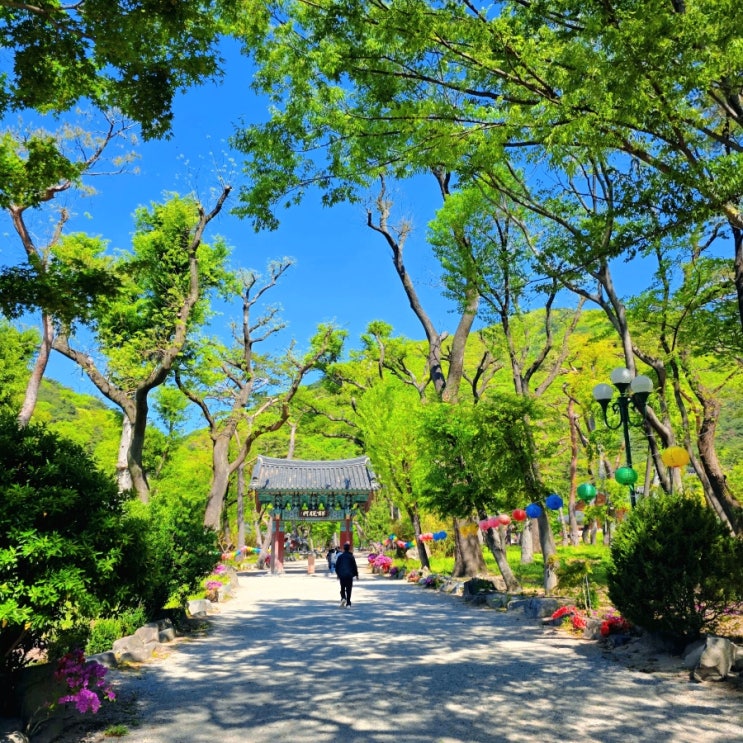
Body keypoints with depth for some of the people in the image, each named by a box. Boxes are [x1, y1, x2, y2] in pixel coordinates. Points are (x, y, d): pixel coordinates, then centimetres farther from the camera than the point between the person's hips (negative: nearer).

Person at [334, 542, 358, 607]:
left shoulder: (340, 556, 1)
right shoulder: (351, 557, -3)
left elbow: (337, 566, 5)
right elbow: (354, 566, -1)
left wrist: (338, 574, 17)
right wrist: (356, 574, 10)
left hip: (342, 575, 1)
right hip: (349, 575, -1)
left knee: (342, 588, 14)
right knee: (349, 589, 4)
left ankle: (343, 598, -10)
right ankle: (348, 603, 1)